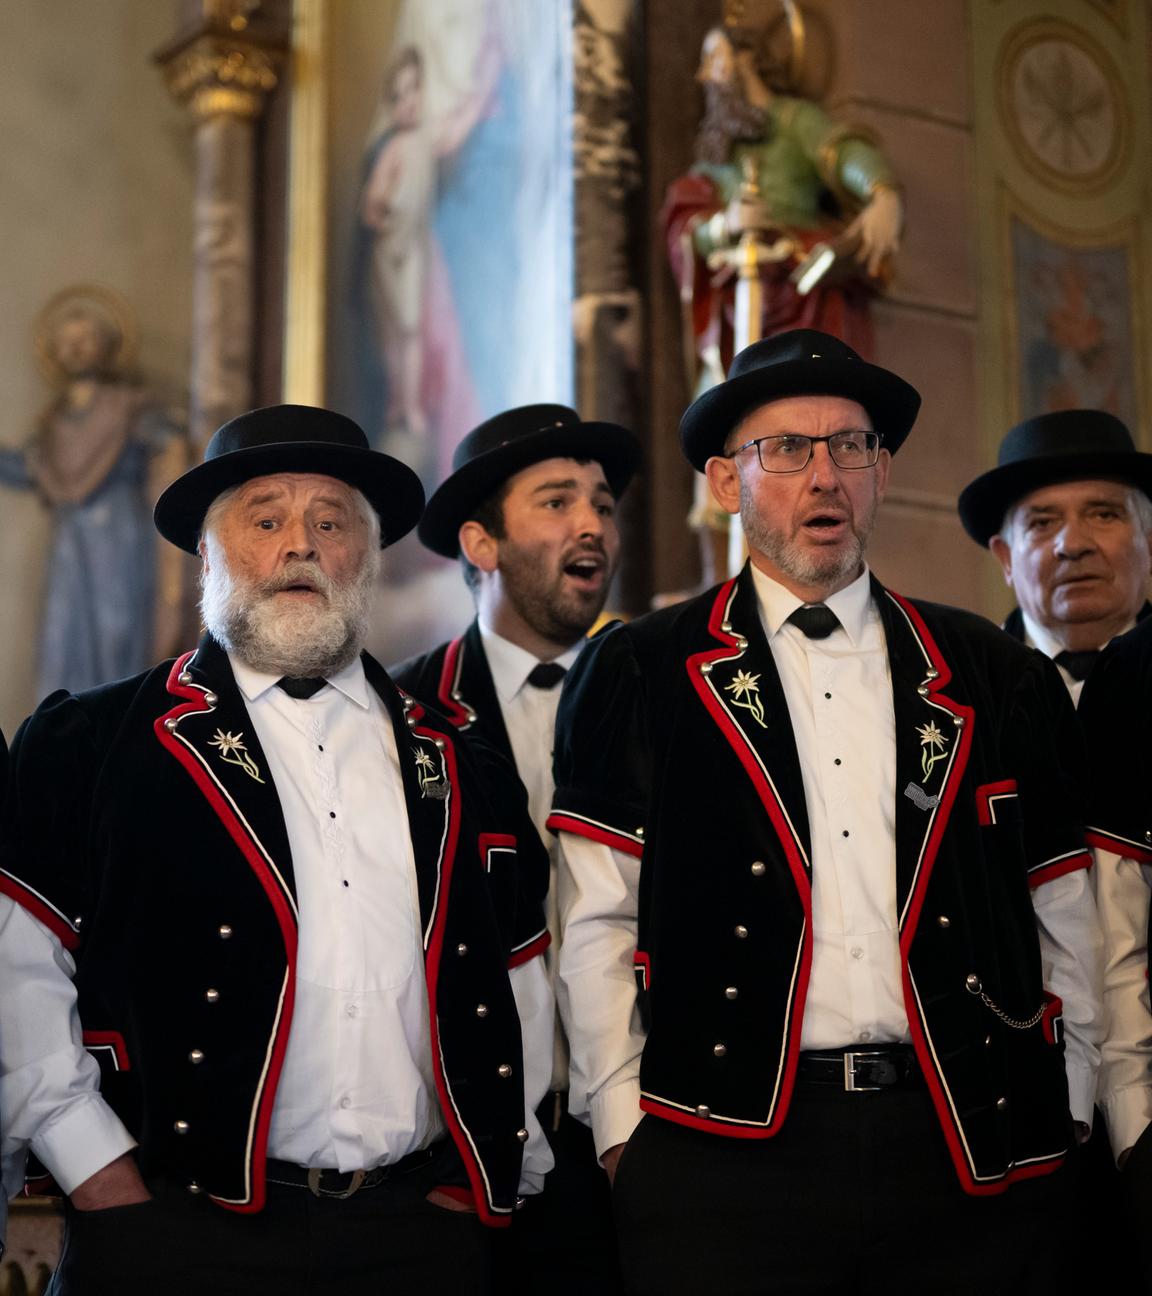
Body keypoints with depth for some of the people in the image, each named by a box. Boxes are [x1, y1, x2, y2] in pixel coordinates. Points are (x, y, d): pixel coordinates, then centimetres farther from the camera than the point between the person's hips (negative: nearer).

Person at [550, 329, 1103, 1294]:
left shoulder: (998, 677, 10)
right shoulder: (638, 674, 4)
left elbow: (1064, 921, 12)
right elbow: (596, 929, 1)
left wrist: (1066, 1120, 9)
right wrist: (627, 1133, -3)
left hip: (971, 1154, 2)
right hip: (728, 1152, -2)